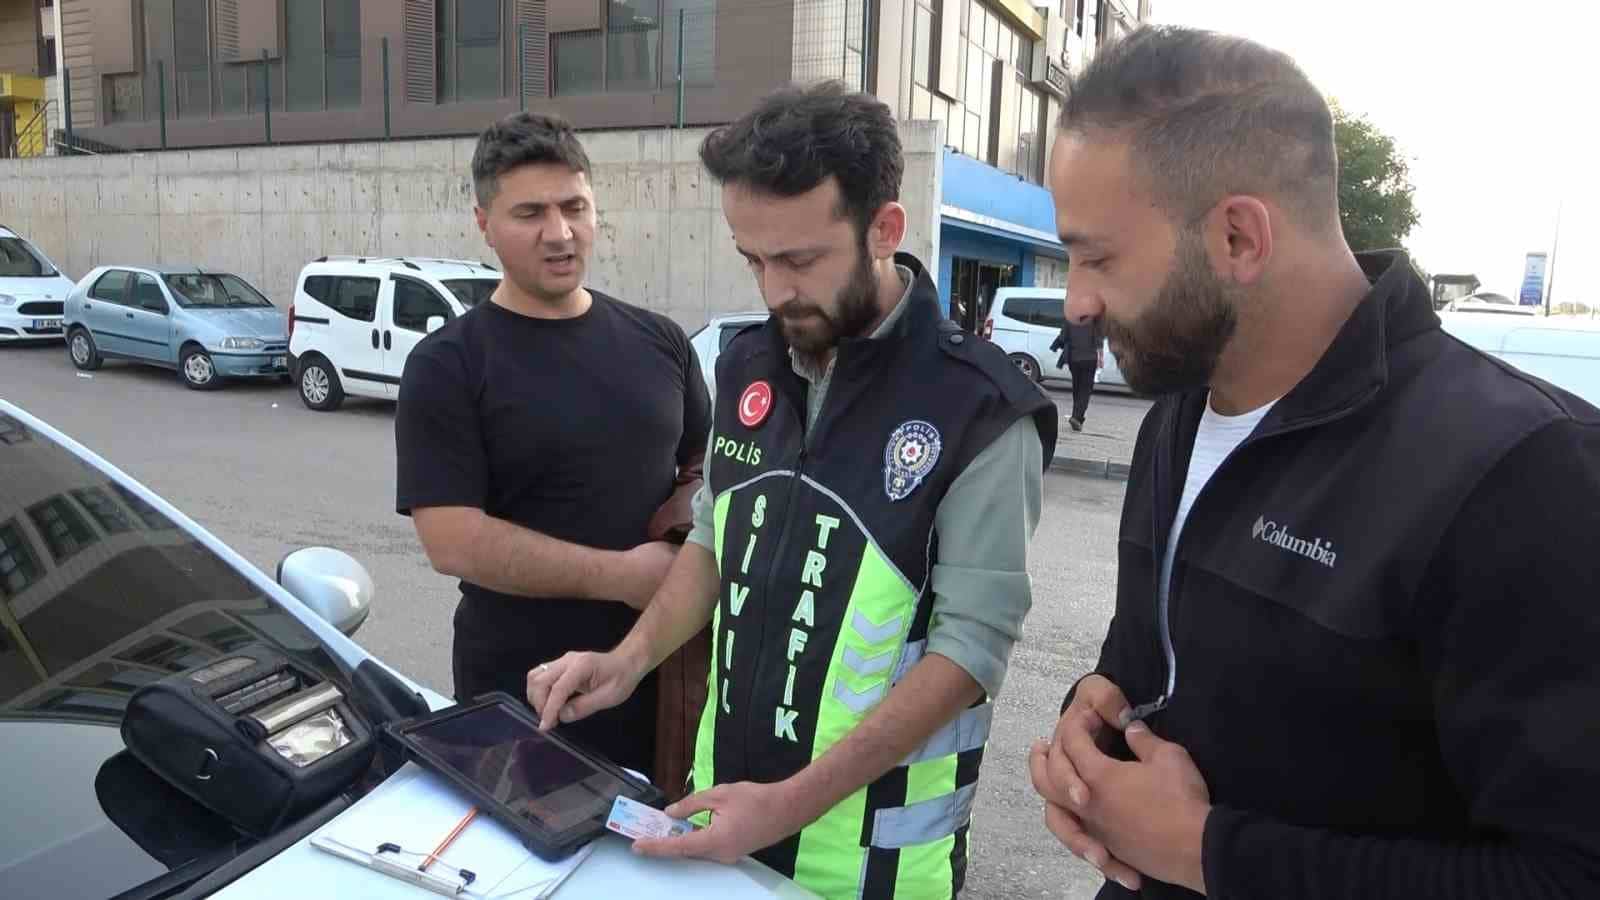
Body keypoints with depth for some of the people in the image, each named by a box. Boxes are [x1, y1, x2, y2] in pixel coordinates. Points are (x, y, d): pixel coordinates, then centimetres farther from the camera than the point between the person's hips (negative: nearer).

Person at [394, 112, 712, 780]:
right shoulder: (447, 367, -8)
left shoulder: (659, 342, 5)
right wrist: (622, 576, -19)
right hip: (521, 696, -4)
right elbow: (453, 541, -16)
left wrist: (683, 518, -8)